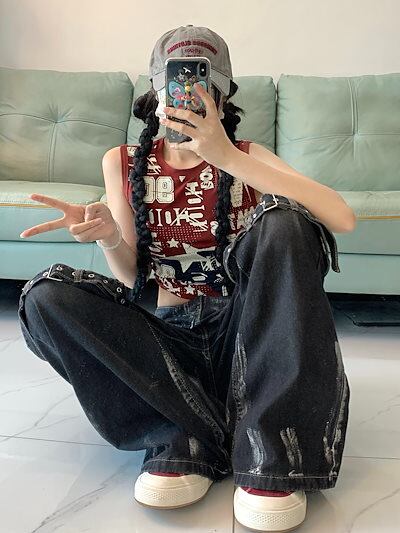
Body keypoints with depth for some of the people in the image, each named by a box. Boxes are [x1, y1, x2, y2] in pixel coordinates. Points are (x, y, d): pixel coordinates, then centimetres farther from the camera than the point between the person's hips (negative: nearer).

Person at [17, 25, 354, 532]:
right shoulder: (123, 163, 6)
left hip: (245, 332, -1)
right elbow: (133, 279, 3)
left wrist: (227, 157, -24)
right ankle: (187, 437, -22)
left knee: (282, 220, -26)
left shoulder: (249, 156, 1)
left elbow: (343, 218, -17)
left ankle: (272, 455, -27)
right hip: (173, 336, 2)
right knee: (46, 294, -18)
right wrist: (108, 235, -20)